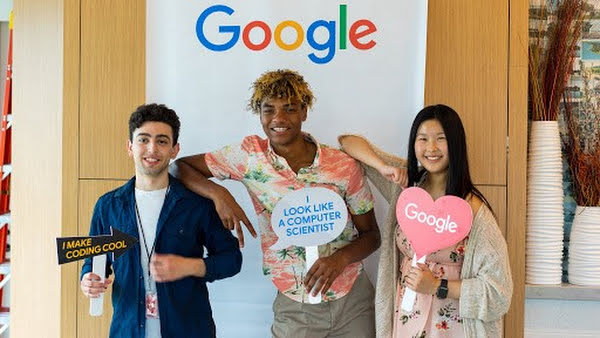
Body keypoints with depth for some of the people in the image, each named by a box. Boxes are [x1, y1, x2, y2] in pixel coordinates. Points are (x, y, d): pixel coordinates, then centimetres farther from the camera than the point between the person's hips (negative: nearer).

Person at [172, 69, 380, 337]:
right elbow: (182, 166, -4)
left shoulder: (344, 167, -9)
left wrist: (341, 257, -20)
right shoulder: (250, 155, -8)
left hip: (353, 299, 1)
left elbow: (371, 235, 0)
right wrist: (218, 193, -22)